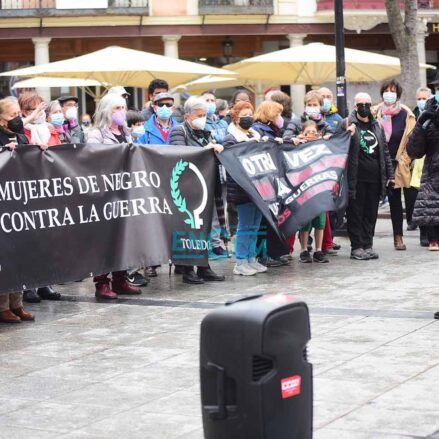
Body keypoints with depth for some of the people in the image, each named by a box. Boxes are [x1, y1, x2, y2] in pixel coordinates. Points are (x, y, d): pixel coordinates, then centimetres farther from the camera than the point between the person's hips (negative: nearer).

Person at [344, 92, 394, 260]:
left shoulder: (377, 126, 15)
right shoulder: (347, 124, 0)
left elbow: (384, 151, 17)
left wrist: (390, 174, 14)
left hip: (375, 178, 5)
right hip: (356, 178, -5)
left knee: (371, 213, 7)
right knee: (355, 213, 0)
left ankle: (368, 245, 15)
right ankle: (357, 247, 5)